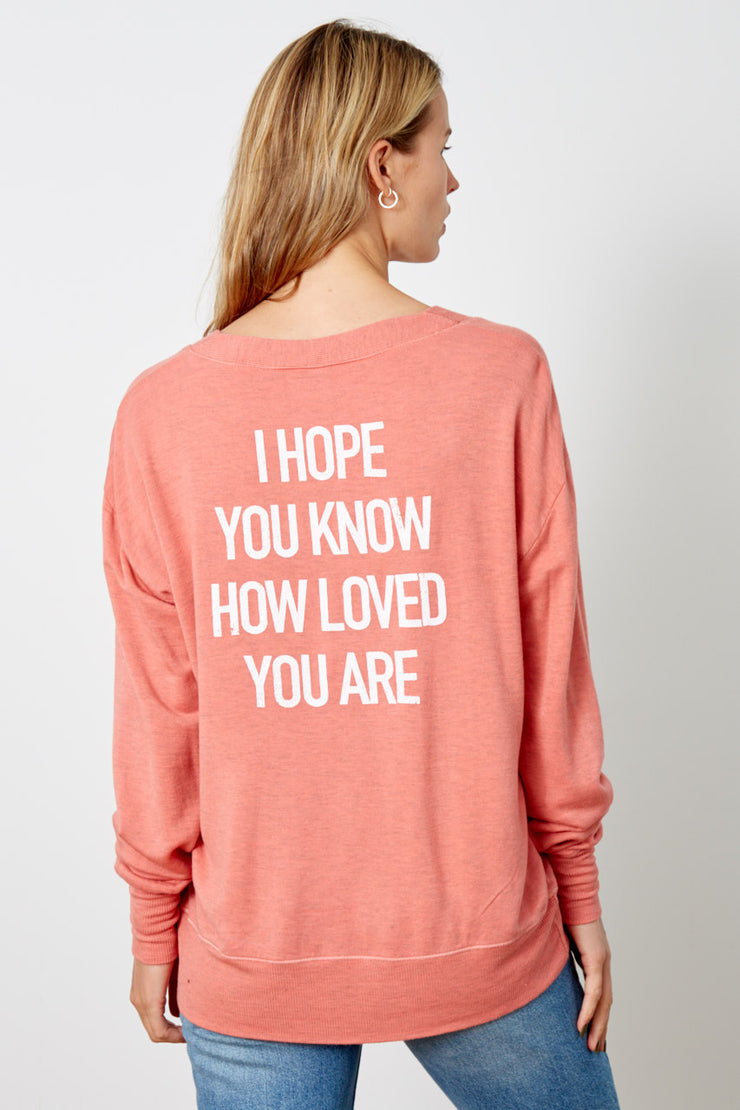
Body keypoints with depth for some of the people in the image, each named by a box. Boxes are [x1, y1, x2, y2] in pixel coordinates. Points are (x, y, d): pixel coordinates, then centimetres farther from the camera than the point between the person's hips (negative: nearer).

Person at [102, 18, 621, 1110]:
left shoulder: (160, 410, -10)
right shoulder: (501, 374, -13)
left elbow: (157, 704, -5)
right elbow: (549, 660, -7)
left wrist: (154, 924, 9)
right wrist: (578, 887, 7)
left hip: (248, 957, 1)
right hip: (476, 939, 0)